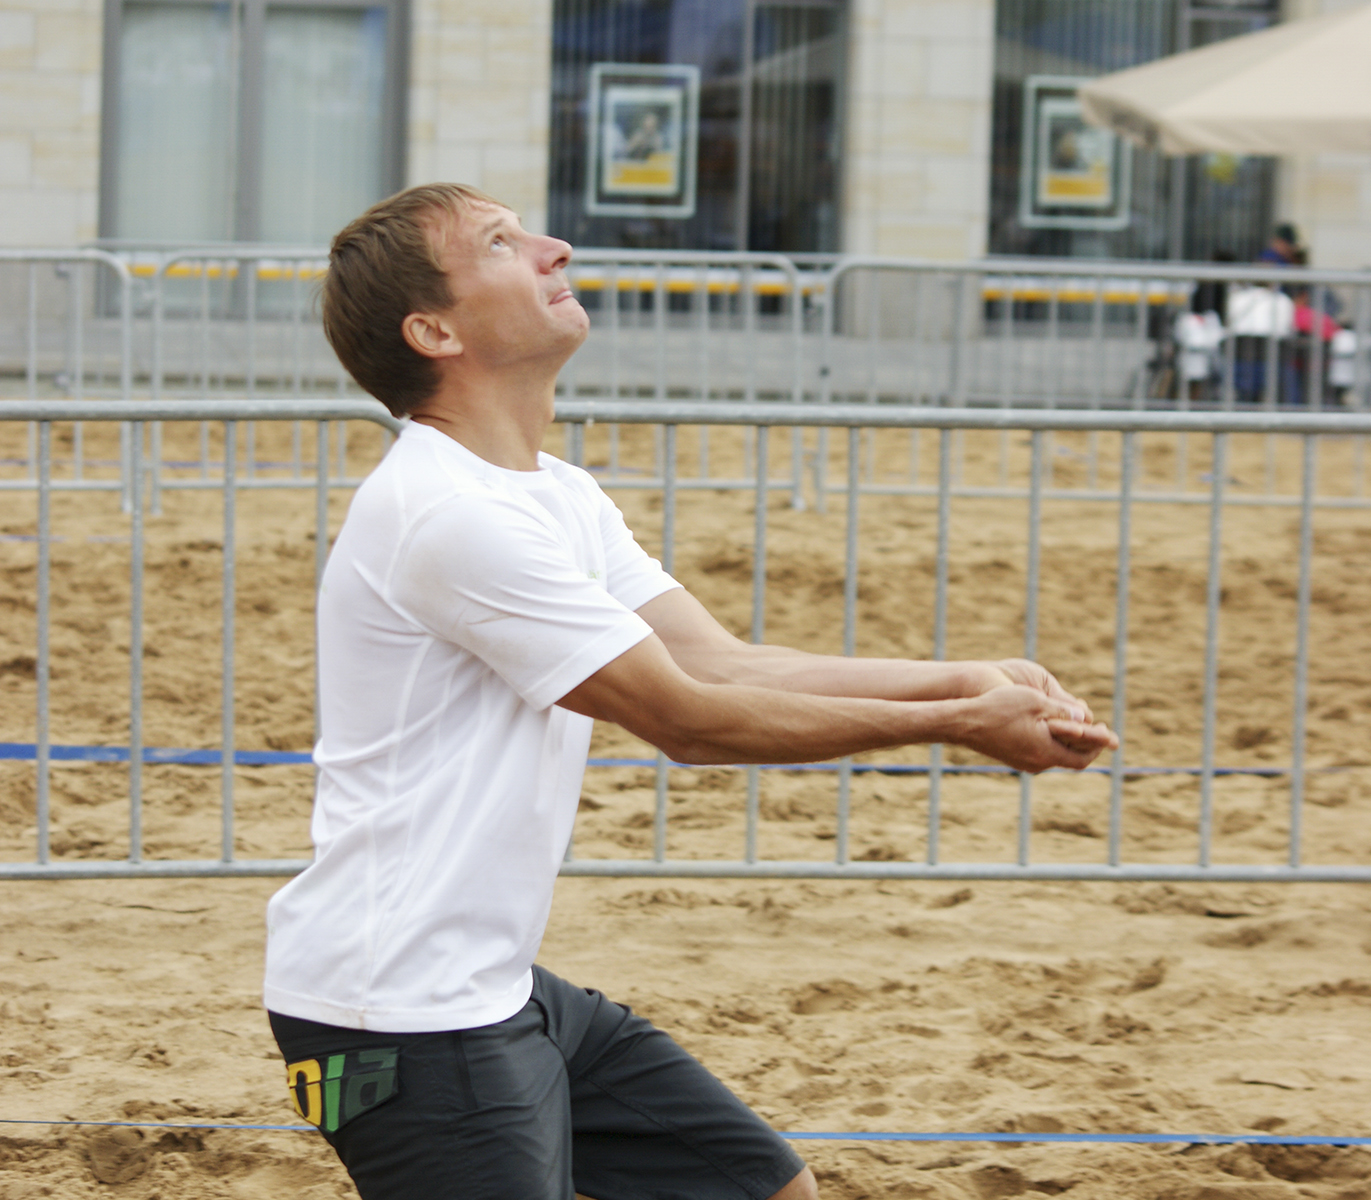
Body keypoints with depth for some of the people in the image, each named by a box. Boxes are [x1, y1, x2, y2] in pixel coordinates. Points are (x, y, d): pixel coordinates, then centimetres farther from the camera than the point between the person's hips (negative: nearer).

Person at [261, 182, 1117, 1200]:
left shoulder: (559, 497, 12)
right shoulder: (451, 513, -20)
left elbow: (718, 661, 5)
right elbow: (687, 719, -18)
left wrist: (964, 680, -6)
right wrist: (957, 725, -13)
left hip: (502, 991, 10)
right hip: (401, 1015, -10)